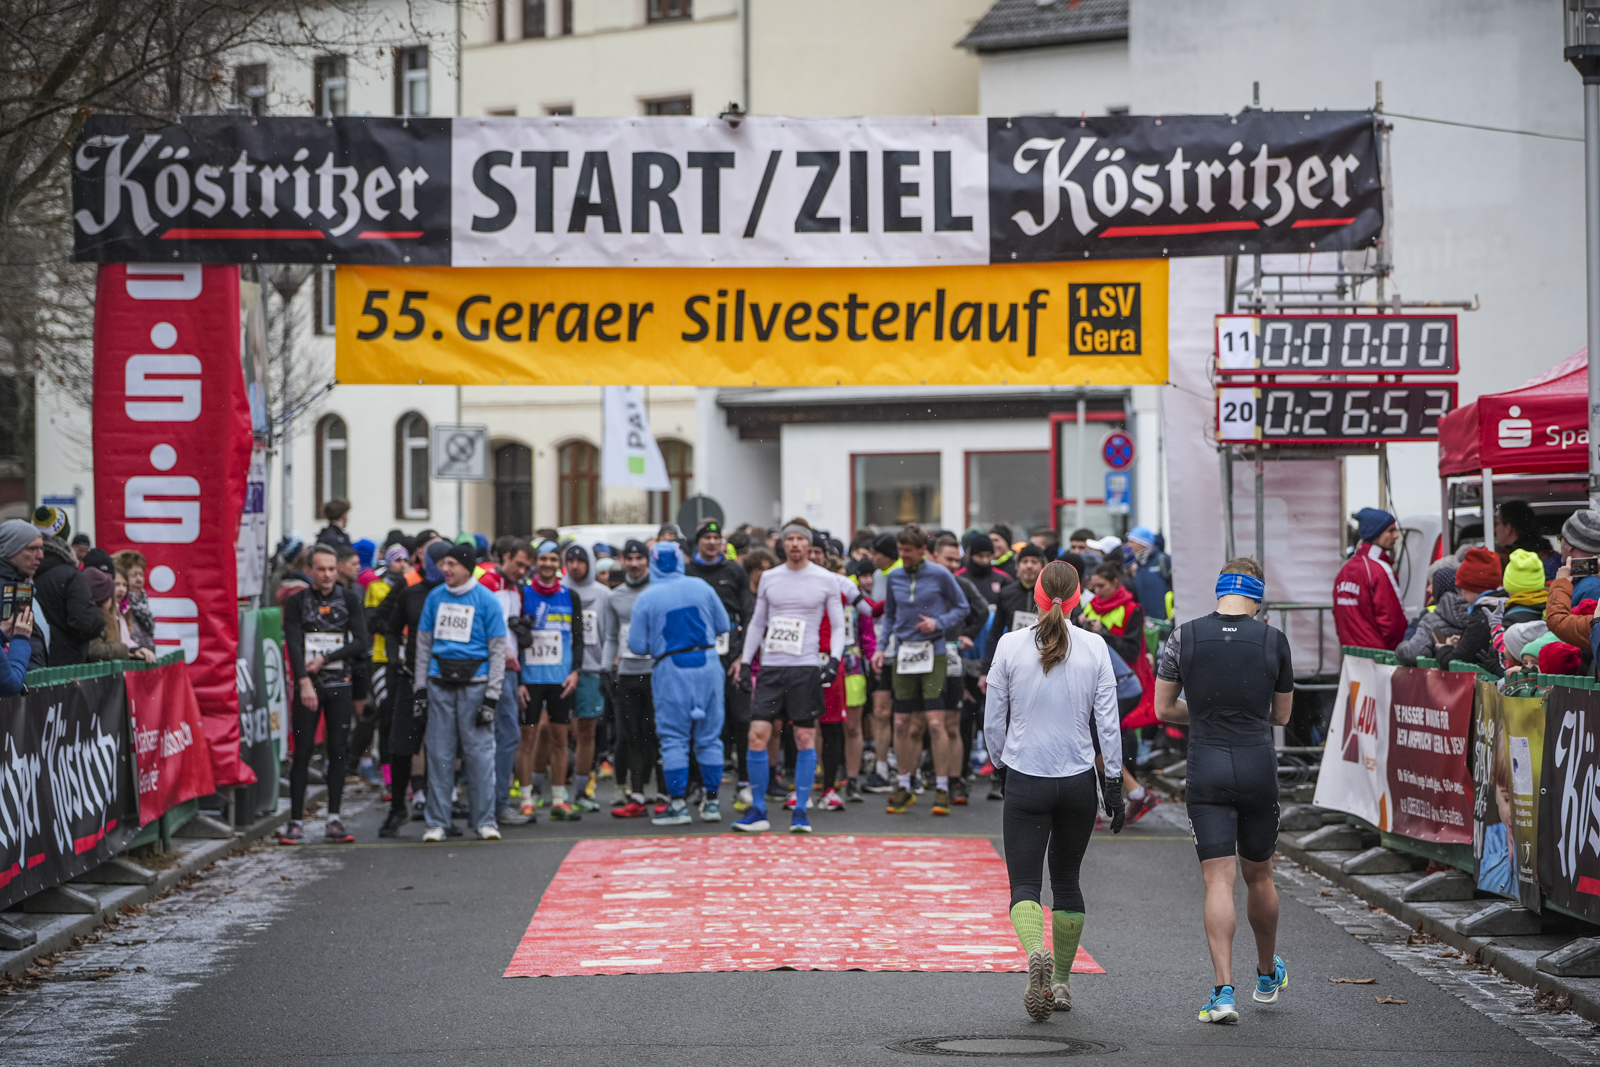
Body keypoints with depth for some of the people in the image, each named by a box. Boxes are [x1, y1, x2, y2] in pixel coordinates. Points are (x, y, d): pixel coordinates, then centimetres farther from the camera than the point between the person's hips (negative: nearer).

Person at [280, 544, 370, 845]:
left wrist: (325, 659, -9)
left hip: (340, 685, 1)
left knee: (338, 750, 1)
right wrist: (304, 682, -21)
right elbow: (293, 645, -8)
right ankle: (296, 822, -3)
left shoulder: (350, 600, 6)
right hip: (307, 685, -1)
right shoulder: (297, 602, 2)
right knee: (302, 751, -5)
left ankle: (333, 820, 5)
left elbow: (361, 642, 0)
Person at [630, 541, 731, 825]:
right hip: (707, 663, 3)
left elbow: (637, 646, -3)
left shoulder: (646, 599, -6)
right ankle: (712, 802, 13)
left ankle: (678, 804, 0)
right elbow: (723, 626, 9)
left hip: (671, 670, -2)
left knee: (674, 739, 4)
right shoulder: (701, 588, 0)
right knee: (709, 736, 10)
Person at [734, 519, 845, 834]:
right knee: (757, 734, -6)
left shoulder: (826, 580, 2)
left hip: (806, 667, -2)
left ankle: (800, 813, 6)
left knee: (805, 738, -1)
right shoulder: (769, 578, 9)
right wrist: (745, 662, 11)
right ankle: (758, 813, 3)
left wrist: (834, 659, -8)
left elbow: (838, 625, 6)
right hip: (770, 667, 2)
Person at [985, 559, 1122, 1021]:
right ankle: (1061, 982, 23)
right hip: (1079, 782, 2)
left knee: (1024, 883, 0)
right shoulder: (1094, 647, -4)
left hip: (1025, 782, -2)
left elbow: (993, 721, 0)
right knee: (1066, 880, 18)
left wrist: (1001, 766, 17)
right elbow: (1107, 722, -2)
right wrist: (1113, 784, 5)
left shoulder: (1010, 645, -6)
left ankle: (1036, 952, -30)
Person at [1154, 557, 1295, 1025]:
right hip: (1258, 767, 1)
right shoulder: (1273, 640, -1)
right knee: (1258, 876, 17)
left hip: (1207, 770, -1)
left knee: (1218, 881, -3)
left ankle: (1224, 991, -14)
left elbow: (1163, 709, 4)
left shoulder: (1185, 636, -2)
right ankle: (1267, 976, 36)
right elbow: (1281, 714, 10)